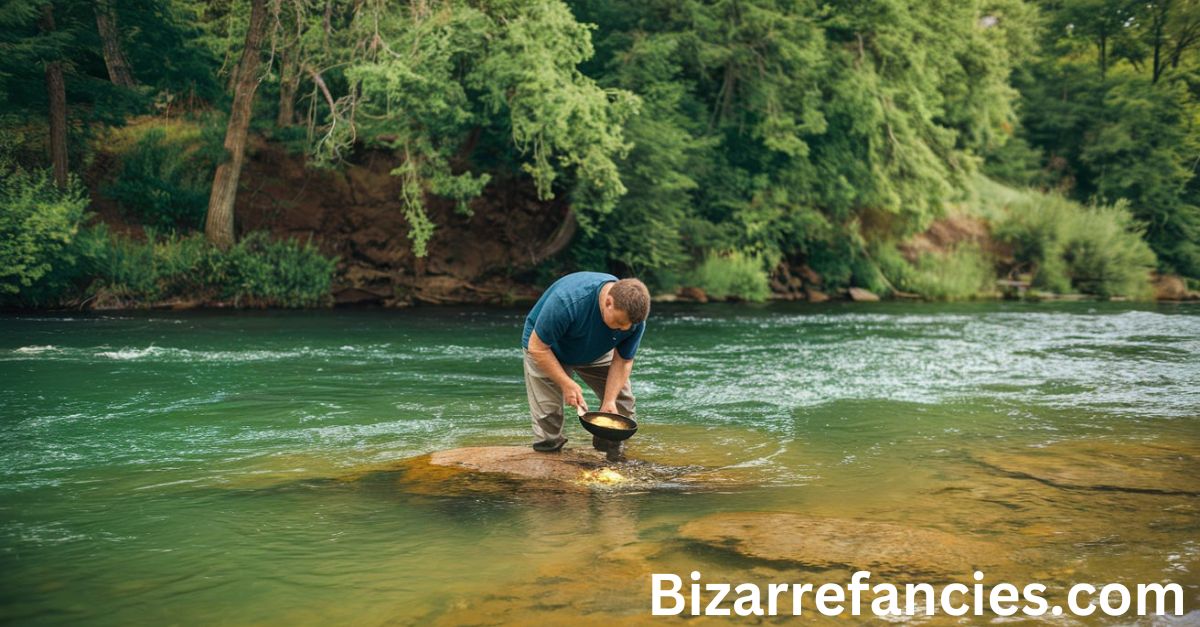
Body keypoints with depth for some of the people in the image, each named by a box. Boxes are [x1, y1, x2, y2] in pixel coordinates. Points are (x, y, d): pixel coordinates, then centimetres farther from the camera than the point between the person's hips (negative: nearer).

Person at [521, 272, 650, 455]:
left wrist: (609, 401, -24)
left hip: (595, 353, 4)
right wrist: (566, 384, -32)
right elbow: (537, 347, -31)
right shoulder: (567, 301, -43)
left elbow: (623, 361, -14)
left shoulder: (634, 317, -28)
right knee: (547, 415, -13)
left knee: (622, 403, -3)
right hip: (548, 350, -4)